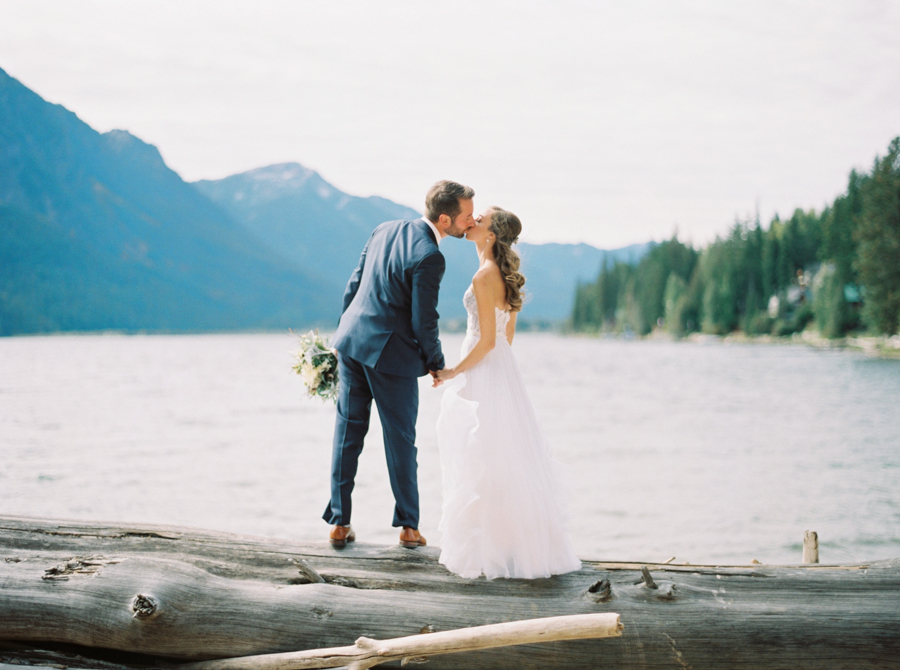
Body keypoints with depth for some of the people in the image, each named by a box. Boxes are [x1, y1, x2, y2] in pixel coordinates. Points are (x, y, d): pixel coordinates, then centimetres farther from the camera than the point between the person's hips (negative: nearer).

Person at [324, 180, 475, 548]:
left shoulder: (384, 230, 5)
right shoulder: (429, 257, -19)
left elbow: (354, 285, 11)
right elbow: (423, 322, -16)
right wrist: (436, 364, 0)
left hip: (352, 341, 7)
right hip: (391, 354, -7)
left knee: (348, 432, 11)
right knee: (400, 439, 7)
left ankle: (339, 522, 15)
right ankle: (408, 526, 17)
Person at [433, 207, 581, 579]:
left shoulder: (484, 278, -19)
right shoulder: (506, 276, 9)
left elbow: (488, 340, -20)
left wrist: (453, 372, -10)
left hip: (482, 371, -9)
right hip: (502, 366, 9)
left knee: (480, 466, -1)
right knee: (506, 462, 14)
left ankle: (483, 550, 6)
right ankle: (522, 544, 21)